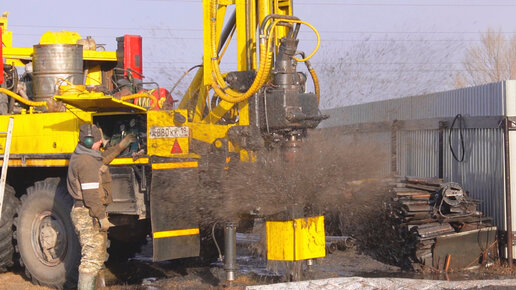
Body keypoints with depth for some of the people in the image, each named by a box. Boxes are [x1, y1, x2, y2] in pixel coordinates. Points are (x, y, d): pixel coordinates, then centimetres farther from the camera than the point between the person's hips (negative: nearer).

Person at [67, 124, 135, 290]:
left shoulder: (80, 157, 14)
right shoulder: (86, 162, -19)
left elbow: (103, 158, 35)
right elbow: (91, 193, -24)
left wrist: (121, 146, 36)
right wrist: (102, 217, -22)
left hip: (87, 213, 11)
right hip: (89, 215, -11)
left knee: (98, 256, 20)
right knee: (92, 258, -11)